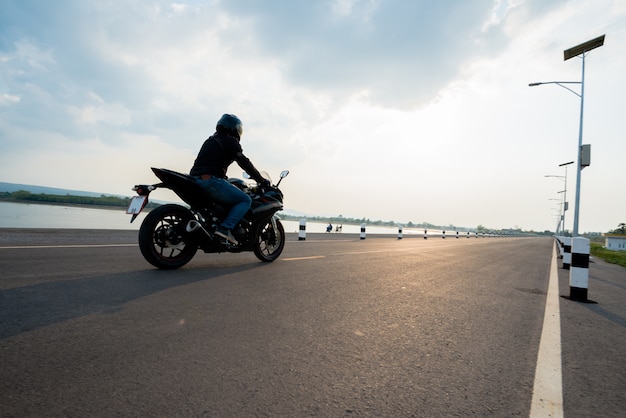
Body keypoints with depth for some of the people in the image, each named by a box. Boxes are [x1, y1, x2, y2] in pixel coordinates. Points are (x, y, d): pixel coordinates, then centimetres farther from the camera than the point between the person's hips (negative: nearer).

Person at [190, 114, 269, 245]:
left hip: (195, 180, 9)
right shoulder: (230, 141, -1)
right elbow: (244, 163, -6)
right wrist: (262, 181, 2)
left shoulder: (211, 140, 26)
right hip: (211, 180, -9)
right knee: (245, 200, -4)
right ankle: (225, 228, -19)